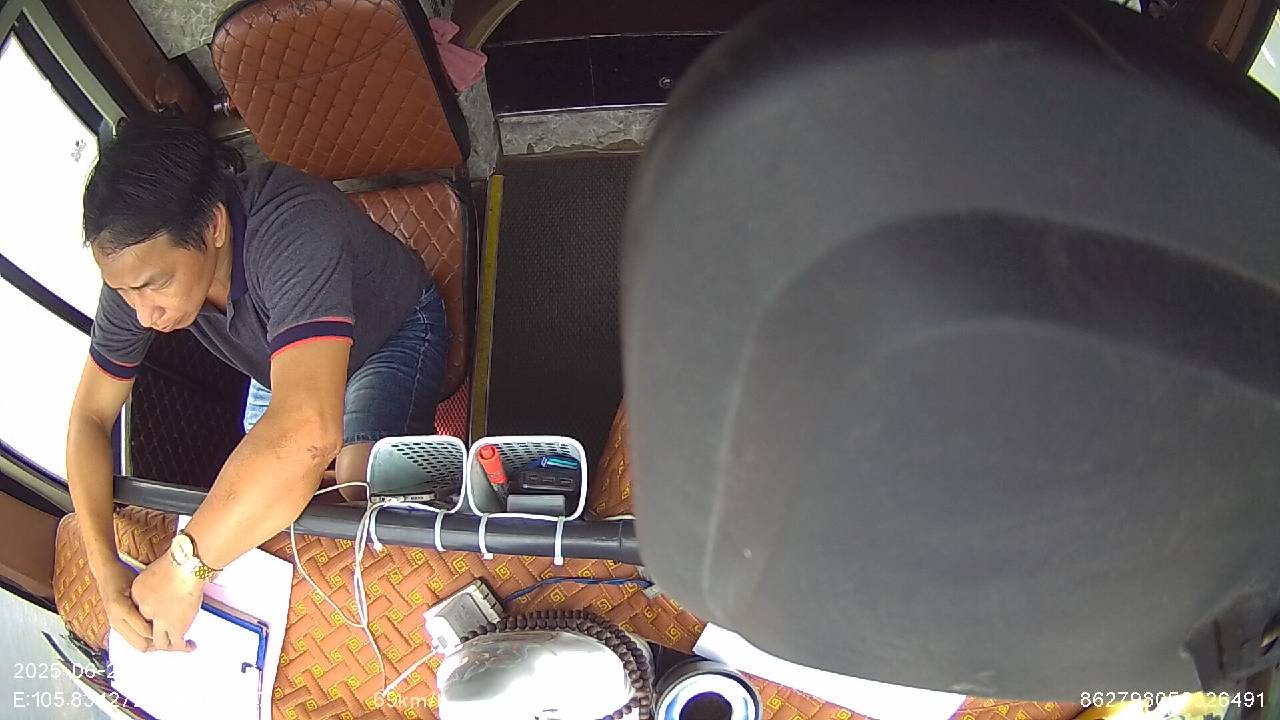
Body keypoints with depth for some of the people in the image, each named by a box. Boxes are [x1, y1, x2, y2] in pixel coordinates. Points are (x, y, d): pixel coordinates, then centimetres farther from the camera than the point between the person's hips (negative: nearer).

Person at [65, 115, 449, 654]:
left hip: (393, 333, -6)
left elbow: (307, 429, -57)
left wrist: (184, 566, -47)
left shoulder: (293, 229, -45)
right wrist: (106, 571, -25)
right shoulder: (139, 264, -24)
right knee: (254, 499, -3)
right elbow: (90, 416, -12)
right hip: (284, 360, 6)